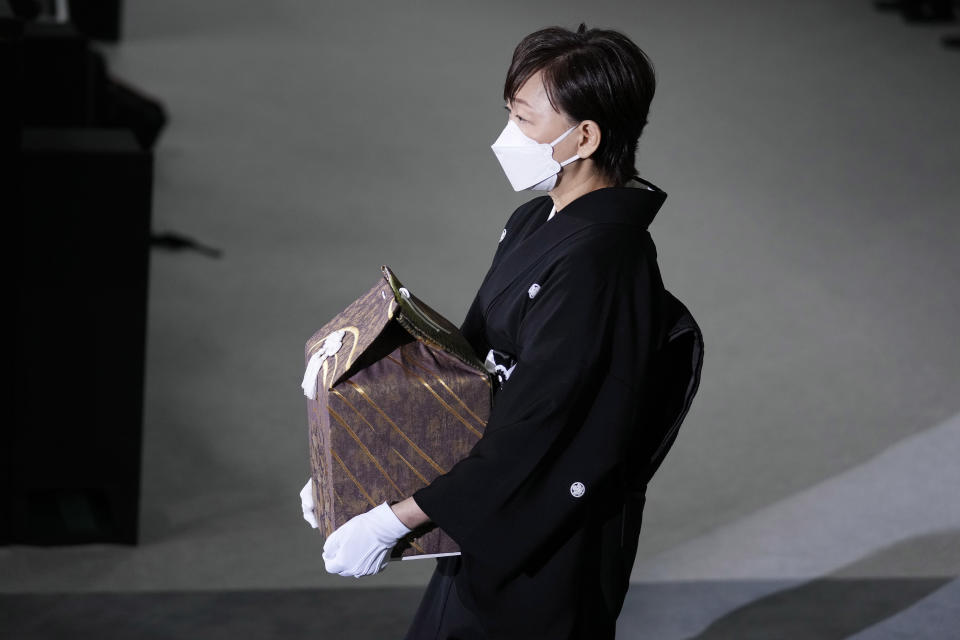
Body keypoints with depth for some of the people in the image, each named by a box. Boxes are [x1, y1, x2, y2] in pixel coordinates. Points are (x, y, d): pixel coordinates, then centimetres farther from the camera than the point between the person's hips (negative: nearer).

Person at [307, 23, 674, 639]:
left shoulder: (598, 262, -25)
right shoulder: (534, 224, 5)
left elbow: (529, 433, -26)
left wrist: (392, 522, -24)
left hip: (551, 549, -9)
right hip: (493, 519, 9)